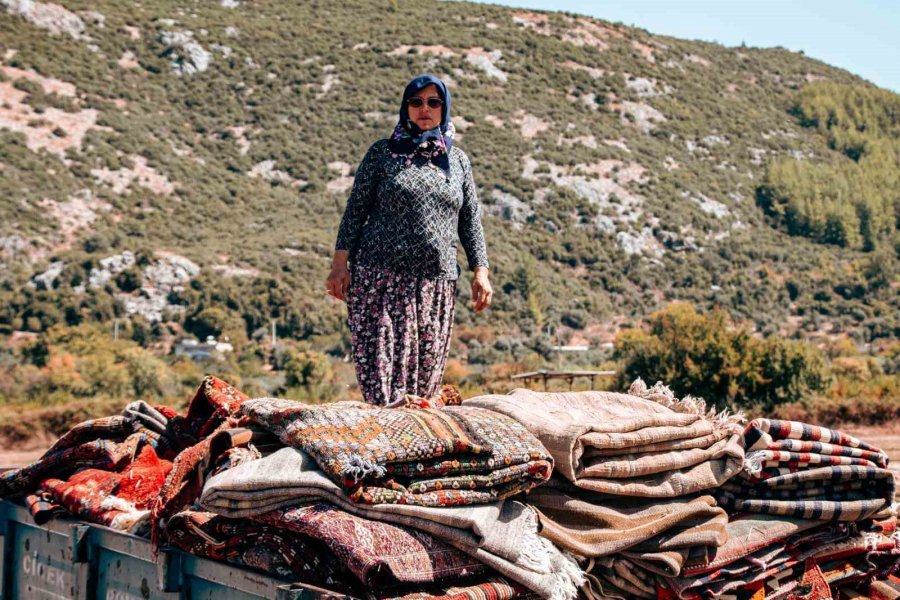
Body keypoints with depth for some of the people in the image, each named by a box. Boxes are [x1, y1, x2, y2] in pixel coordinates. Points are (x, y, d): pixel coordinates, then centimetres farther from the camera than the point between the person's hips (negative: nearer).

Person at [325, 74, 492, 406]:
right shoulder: (382, 153, 4)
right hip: (381, 276, -3)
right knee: (382, 366, -7)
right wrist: (340, 264, -5)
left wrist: (481, 271, 4)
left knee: (426, 368, 5)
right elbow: (355, 209, 3)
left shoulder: (458, 160, 13)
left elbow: (470, 220, 14)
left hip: (437, 280, 3)